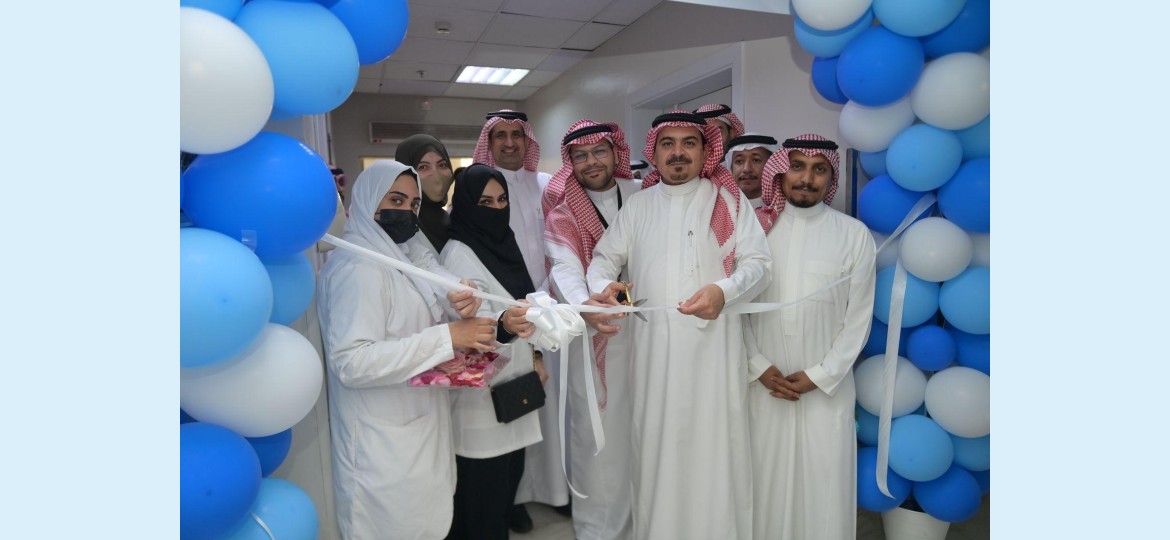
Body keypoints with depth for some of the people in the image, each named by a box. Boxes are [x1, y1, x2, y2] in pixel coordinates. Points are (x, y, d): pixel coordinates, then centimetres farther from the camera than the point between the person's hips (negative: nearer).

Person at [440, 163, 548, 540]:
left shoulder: (502, 242, 9)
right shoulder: (458, 254, -16)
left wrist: (533, 354, 15)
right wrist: (504, 326, -50)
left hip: (513, 384, 8)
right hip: (482, 393, -8)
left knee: (508, 478, 17)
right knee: (483, 490, 0)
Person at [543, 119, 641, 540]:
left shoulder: (641, 196, 7)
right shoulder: (562, 212, -1)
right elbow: (565, 268, -19)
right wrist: (584, 305, -37)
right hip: (593, 333, -2)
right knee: (597, 429, 0)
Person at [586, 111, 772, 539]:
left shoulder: (729, 199, 5)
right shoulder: (637, 205, 13)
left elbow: (758, 263, -3)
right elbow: (605, 257, 12)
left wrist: (724, 290, -23)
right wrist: (601, 286, -12)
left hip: (714, 345, -2)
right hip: (653, 347, 2)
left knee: (713, 447, 1)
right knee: (656, 446, 8)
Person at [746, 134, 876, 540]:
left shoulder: (854, 235, -2)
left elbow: (858, 317, -1)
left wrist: (819, 375, -6)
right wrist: (760, 368, -7)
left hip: (827, 385, 0)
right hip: (764, 384, 1)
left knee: (825, 482, 6)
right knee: (767, 477, 10)